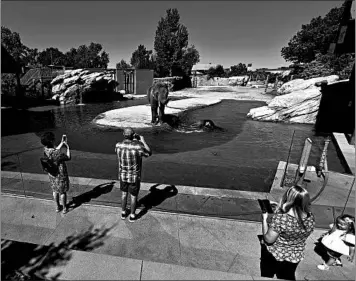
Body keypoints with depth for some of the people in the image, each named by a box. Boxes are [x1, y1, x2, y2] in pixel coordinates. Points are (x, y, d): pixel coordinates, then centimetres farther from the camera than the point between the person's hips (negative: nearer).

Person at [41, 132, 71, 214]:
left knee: (55, 191, 23)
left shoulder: (45, 149, -10)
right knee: (63, 192, 14)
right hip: (61, 175, -7)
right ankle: (64, 208, 31)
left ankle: (58, 207, 40)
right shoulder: (57, 153, -33)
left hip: (52, 175, 7)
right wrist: (67, 147, -9)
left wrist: (62, 142, 9)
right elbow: (68, 158, -19)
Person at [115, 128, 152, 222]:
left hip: (122, 175, 4)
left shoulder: (118, 145, -14)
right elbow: (149, 153, -9)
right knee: (133, 196, 17)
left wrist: (133, 141, 10)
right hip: (134, 177, -3)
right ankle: (132, 216, 33)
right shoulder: (138, 147, -27)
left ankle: (123, 213, 42)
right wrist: (143, 141, -2)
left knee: (124, 194, 25)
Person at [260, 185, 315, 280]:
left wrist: (264, 219, -16)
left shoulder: (280, 218, -36)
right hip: (295, 257, 5)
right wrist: (279, 209, 2)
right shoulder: (311, 218, -18)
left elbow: (268, 239, -26)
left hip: (273, 255, -4)